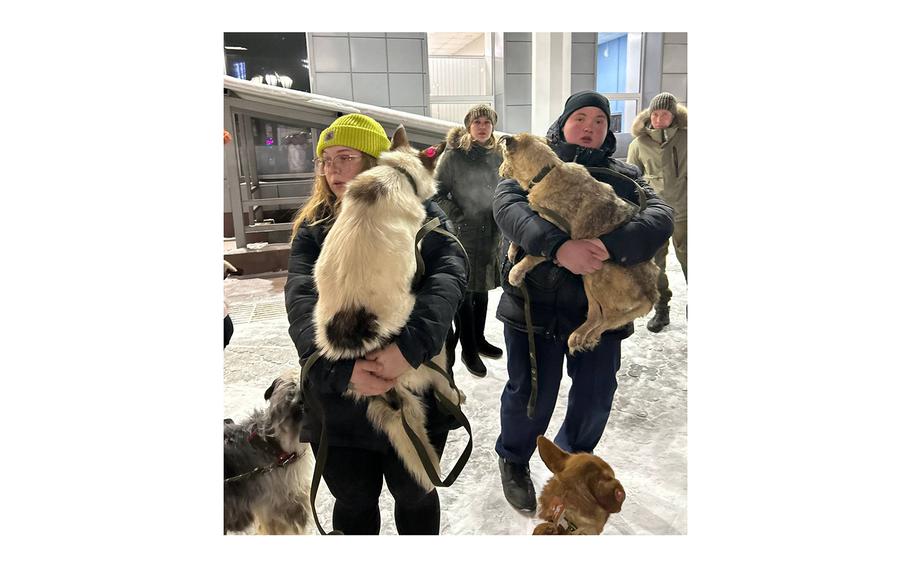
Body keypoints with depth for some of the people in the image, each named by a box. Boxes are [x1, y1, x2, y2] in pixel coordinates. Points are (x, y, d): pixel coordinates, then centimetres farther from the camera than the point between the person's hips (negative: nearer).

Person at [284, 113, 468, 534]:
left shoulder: (420, 214, -1)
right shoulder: (313, 228, 4)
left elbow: (450, 274, -18)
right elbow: (301, 300, -12)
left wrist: (409, 345, -35)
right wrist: (342, 367, -29)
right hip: (337, 399, 2)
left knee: (414, 495, 19)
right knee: (353, 501, 19)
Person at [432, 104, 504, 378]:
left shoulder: (496, 155, 8)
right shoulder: (453, 154, -7)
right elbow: (439, 193, -7)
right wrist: (458, 219, -12)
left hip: (491, 232, 6)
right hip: (464, 233, -5)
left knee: (482, 288, 16)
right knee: (465, 292, 1)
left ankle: (478, 339, 32)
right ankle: (468, 350, 13)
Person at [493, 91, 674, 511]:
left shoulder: (625, 176, 12)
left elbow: (661, 216, -7)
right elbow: (507, 206, -16)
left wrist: (612, 246, -29)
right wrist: (558, 247, -33)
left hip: (600, 305, 3)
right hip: (536, 302, -2)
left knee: (596, 396, 11)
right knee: (532, 393, 4)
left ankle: (572, 460, 42)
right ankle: (513, 461, 35)